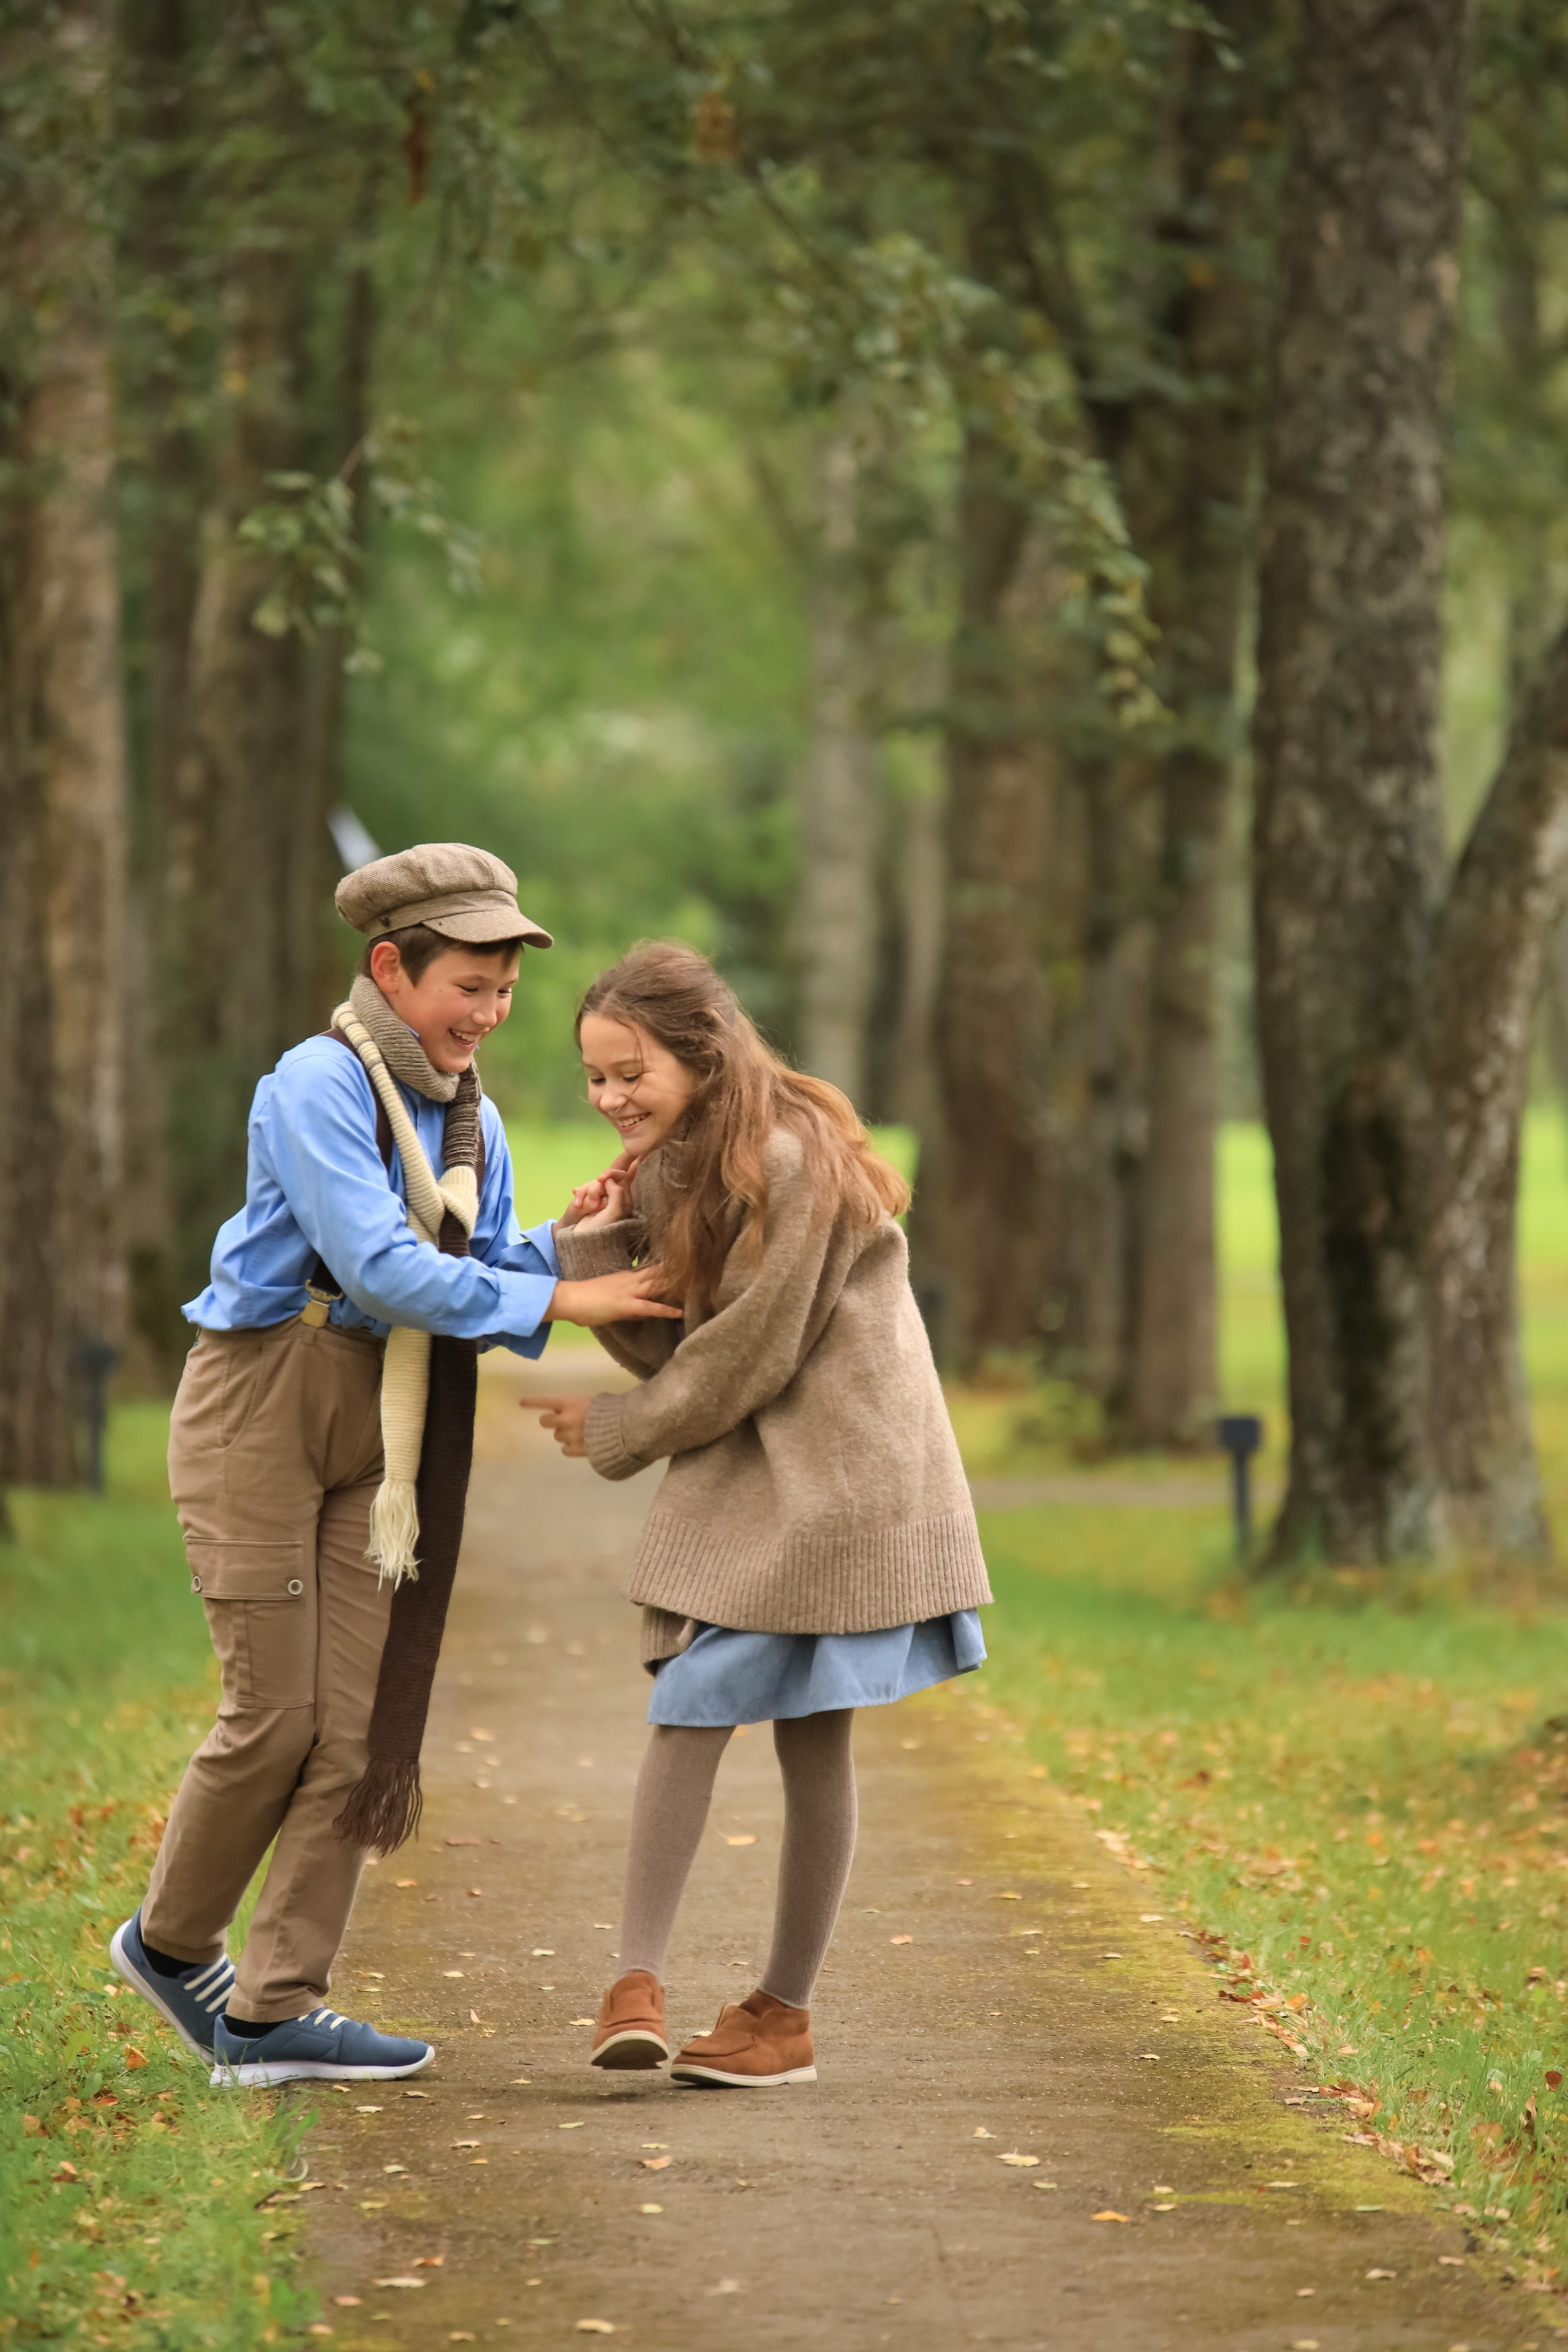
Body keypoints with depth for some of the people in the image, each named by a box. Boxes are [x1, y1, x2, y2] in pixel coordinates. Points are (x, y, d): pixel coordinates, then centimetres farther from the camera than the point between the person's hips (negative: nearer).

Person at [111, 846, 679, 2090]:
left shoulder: (471, 1119, 10)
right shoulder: (318, 1087, -15)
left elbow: (492, 1281, 9)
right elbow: (380, 1269, -23)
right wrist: (557, 1300, -22)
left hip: (380, 1429, 7)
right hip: (260, 1407, -7)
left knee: (362, 1721, -1)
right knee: (276, 1713, -5)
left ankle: (272, 2012, 4)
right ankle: (173, 1940, 20)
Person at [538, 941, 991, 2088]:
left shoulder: (788, 1162, -19)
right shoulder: (673, 1164, 11)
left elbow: (742, 1360, -17)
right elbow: (669, 1341, 9)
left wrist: (613, 1431, -4)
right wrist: (599, 1242, -7)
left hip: (831, 1476, -8)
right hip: (740, 1473, 8)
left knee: (811, 1737, -1)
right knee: (687, 1711, -4)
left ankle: (784, 2014, 7)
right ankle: (638, 1981, -10)